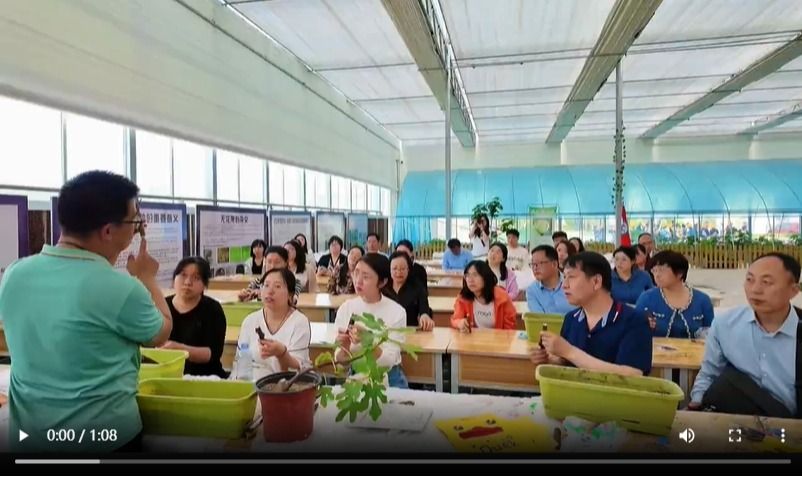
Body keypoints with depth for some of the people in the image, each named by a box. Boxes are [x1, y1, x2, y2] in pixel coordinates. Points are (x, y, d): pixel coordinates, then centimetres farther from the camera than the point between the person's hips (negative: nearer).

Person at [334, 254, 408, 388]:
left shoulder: (396, 312, -12)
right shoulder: (345, 308, -5)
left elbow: (388, 362, -15)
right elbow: (341, 361, -2)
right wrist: (344, 348, -23)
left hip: (389, 380, -2)